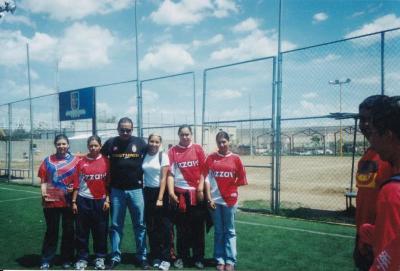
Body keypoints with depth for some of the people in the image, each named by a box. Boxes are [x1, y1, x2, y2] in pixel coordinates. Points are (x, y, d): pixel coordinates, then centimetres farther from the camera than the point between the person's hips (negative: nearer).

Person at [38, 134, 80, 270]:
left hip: (69, 201, 0)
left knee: (68, 231, 9)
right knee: (51, 230, 8)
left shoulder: (75, 160, 3)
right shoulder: (48, 160, 6)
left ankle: (67, 260, 21)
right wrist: (43, 193, -10)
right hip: (51, 201, 0)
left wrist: (75, 189, -11)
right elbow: (43, 180, 5)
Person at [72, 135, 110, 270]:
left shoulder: (106, 161, 0)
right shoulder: (81, 162, 1)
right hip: (83, 200, 0)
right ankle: (82, 258, 19)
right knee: (82, 231, 6)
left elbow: (109, 182, 2)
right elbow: (77, 183, 3)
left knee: (101, 231, 8)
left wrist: (107, 200, -2)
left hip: (101, 201, 0)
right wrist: (74, 202, 1)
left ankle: (100, 257, 22)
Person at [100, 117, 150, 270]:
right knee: (116, 225, 8)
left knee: (140, 225, 6)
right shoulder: (110, 143, 2)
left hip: (136, 190, 0)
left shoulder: (140, 142, 0)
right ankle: (115, 257, 19)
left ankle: (142, 257, 16)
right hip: (116, 190, 1)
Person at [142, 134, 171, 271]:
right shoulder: (144, 156, 2)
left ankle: (165, 258, 6)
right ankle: (156, 256, 20)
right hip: (148, 192, 3)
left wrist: (160, 198, -13)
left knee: (164, 226, -1)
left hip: (160, 191, -3)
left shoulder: (163, 156, -6)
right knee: (151, 226, 8)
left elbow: (164, 178, -9)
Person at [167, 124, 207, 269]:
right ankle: (182, 257, 22)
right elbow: (170, 173, -3)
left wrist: (201, 188, -6)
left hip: (196, 193, 1)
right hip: (180, 193, 0)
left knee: (198, 227, 8)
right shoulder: (173, 151, 0)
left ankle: (199, 257, 21)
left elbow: (203, 170, 1)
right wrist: (171, 192, -10)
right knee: (182, 227, 9)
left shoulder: (197, 149, 2)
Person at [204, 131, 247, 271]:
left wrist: (230, 187, 0)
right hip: (215, 200, 1)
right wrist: (209, 198, -7)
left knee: (230, 231, 7)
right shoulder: (211, 158, 1)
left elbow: (241, 179, 4)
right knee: (218, 231, 10)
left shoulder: (235, 158, 0)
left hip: (230, 199, 0)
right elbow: (207, 179, -2)